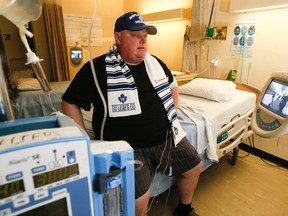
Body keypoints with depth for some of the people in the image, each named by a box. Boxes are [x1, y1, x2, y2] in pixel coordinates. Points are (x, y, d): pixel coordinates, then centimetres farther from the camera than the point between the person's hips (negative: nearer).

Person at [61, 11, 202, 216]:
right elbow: (70, 103, -5)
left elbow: (172, 86, 22)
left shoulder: (155, 62, 5)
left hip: (168, 137, 7)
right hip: (128, 147, -6)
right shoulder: (98, 68, -13)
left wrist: (172, 114, 14)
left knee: (194, 167, 17)